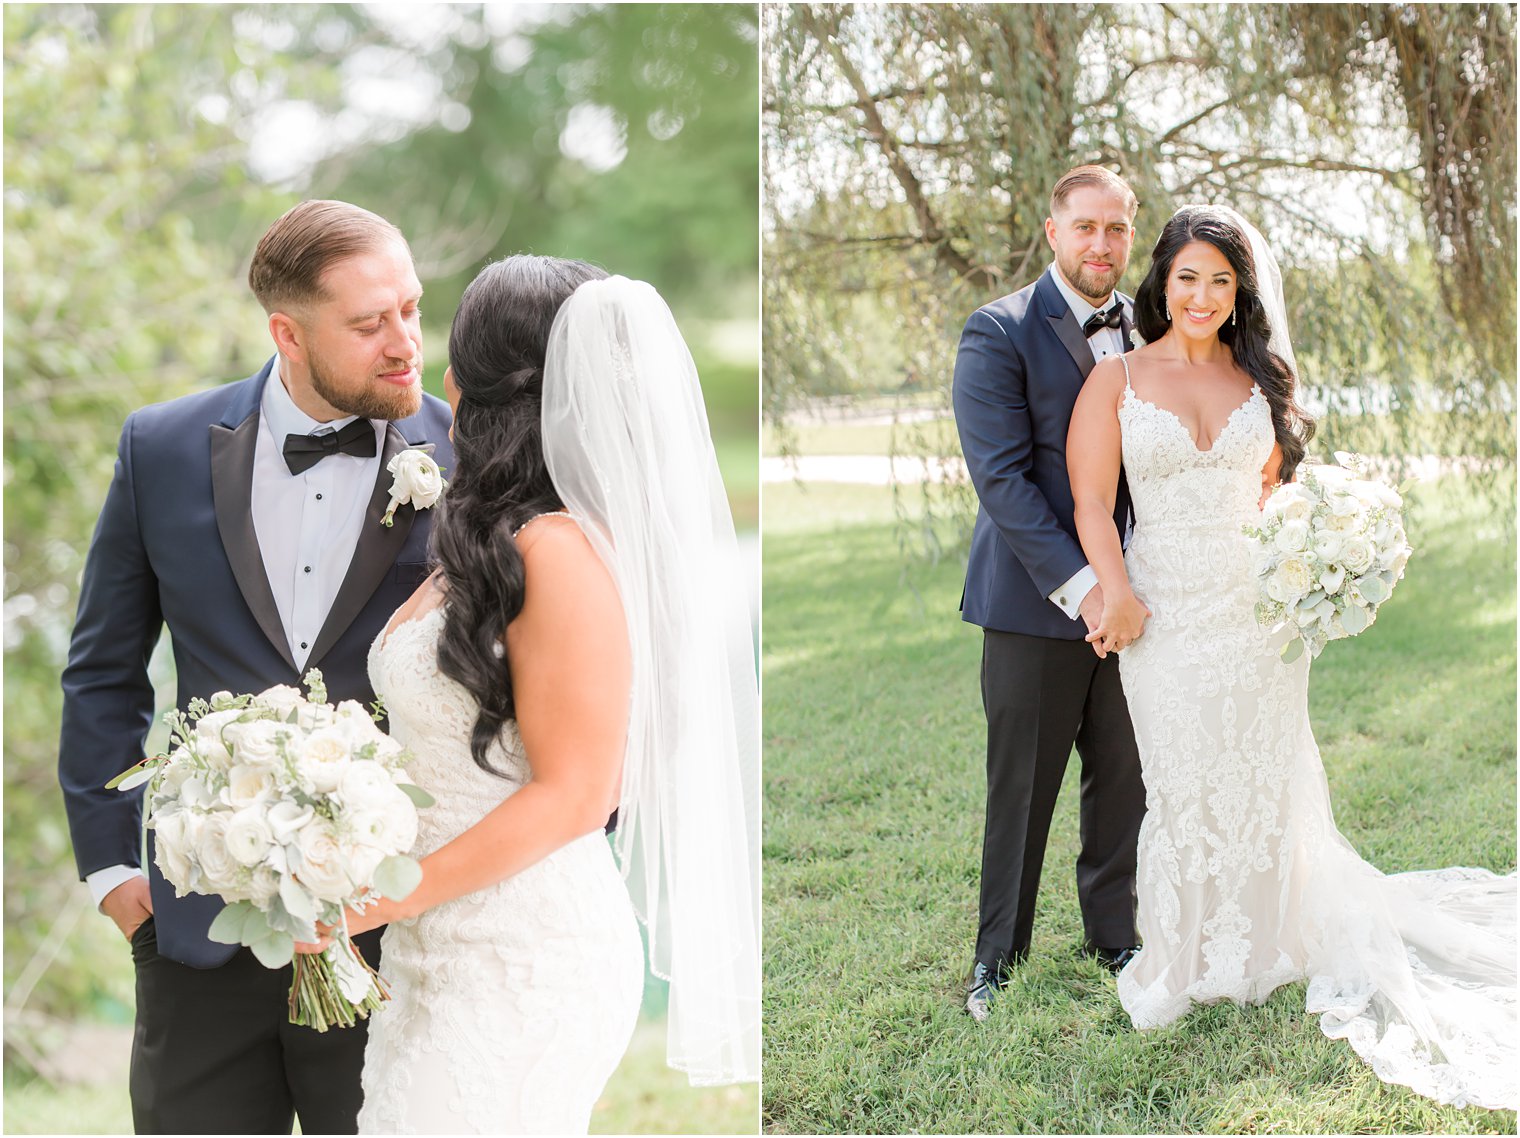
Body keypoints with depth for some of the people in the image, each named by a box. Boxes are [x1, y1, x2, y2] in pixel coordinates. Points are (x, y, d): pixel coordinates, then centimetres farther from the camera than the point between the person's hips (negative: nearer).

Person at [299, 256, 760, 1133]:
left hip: (524, 969, -8)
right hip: (447, 954, 8)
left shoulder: (559, 553, -18)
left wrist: (388, 899, -16)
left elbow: (571, 794, -19)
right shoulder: (492, 543, 9)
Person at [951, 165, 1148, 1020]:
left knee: (1125, 782, 13)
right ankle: (1000, 956, 23)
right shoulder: (1000, 333, -8)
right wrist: (1081, 585, -21)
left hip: (1131, 597, 5)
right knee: (1021, 792, 7)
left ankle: (1113, 933, 32)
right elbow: (1001, 475, -15)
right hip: (1037, 605, -4)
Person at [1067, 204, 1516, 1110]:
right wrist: (1117, 593, -17)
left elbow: (1278, 488, 12)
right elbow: (1092, 500, -6)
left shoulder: (1258, 379, 8)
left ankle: (1265, 945, 27)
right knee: (1183, 788, 4)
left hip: (1258, 609, 2)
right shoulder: (1116, 380, -1)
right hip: (1167, 614, -2)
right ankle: (1184, 965, 19)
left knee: (1262, 779, 9)